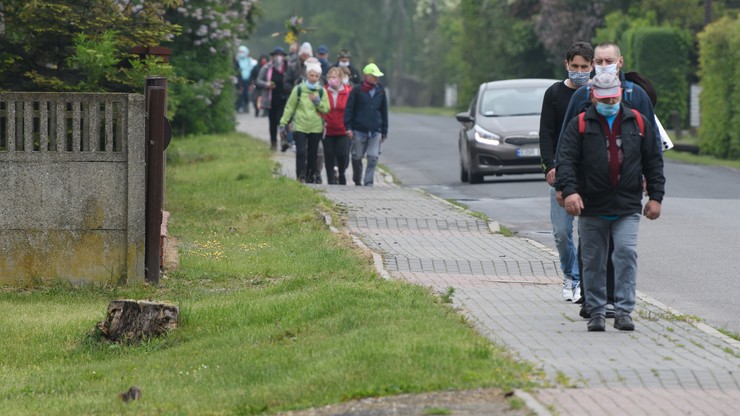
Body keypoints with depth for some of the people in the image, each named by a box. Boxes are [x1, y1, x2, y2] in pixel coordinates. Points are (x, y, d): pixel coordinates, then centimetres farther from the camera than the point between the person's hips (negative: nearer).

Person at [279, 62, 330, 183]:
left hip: (316, 128, 2)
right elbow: (289, 107, 3)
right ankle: (300, 177, -16)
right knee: (301, 152, -14)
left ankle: (311, 177, 17)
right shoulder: (298, 89, 0)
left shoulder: (321, 91, 6)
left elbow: (326, 109, 3)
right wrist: (283, 124, 1)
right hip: (300, 127, -2)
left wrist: (318, 102, -15)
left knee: (312, 154, 7)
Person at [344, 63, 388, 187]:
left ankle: (368, 182, -7)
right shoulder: (357, 90, -2)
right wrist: (348, 127, -9)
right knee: (357, 157, 7)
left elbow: (384, 111, 14)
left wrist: (384, 131, 14)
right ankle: (357, 180, 25)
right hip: (359, 130, -2)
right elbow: (349, 109, -2)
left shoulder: (380, 91, 8)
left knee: (373, 157, -9)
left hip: (375, 130, 2)